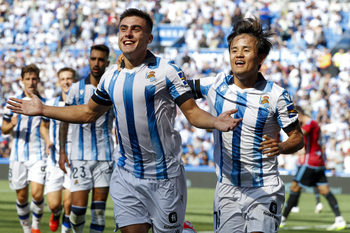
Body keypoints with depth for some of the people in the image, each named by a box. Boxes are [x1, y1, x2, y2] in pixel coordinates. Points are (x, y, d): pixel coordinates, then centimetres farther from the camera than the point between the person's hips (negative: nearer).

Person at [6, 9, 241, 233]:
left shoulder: (167, 70, -8)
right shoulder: (111, 76, 7)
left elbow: (192, 112, -8)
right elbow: (88, 113, 21)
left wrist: (215, 122, -30)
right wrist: (42, 109, 18)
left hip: (164, 174, -4)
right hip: (127, 174, 4)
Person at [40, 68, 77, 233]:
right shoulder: (51, 104, 6)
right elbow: (44, 126, 22)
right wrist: (47, 141, 3)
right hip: (55, 159, 2)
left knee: (69, 202, -11)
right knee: (53, 204, -1)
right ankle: (56, 214, 35)